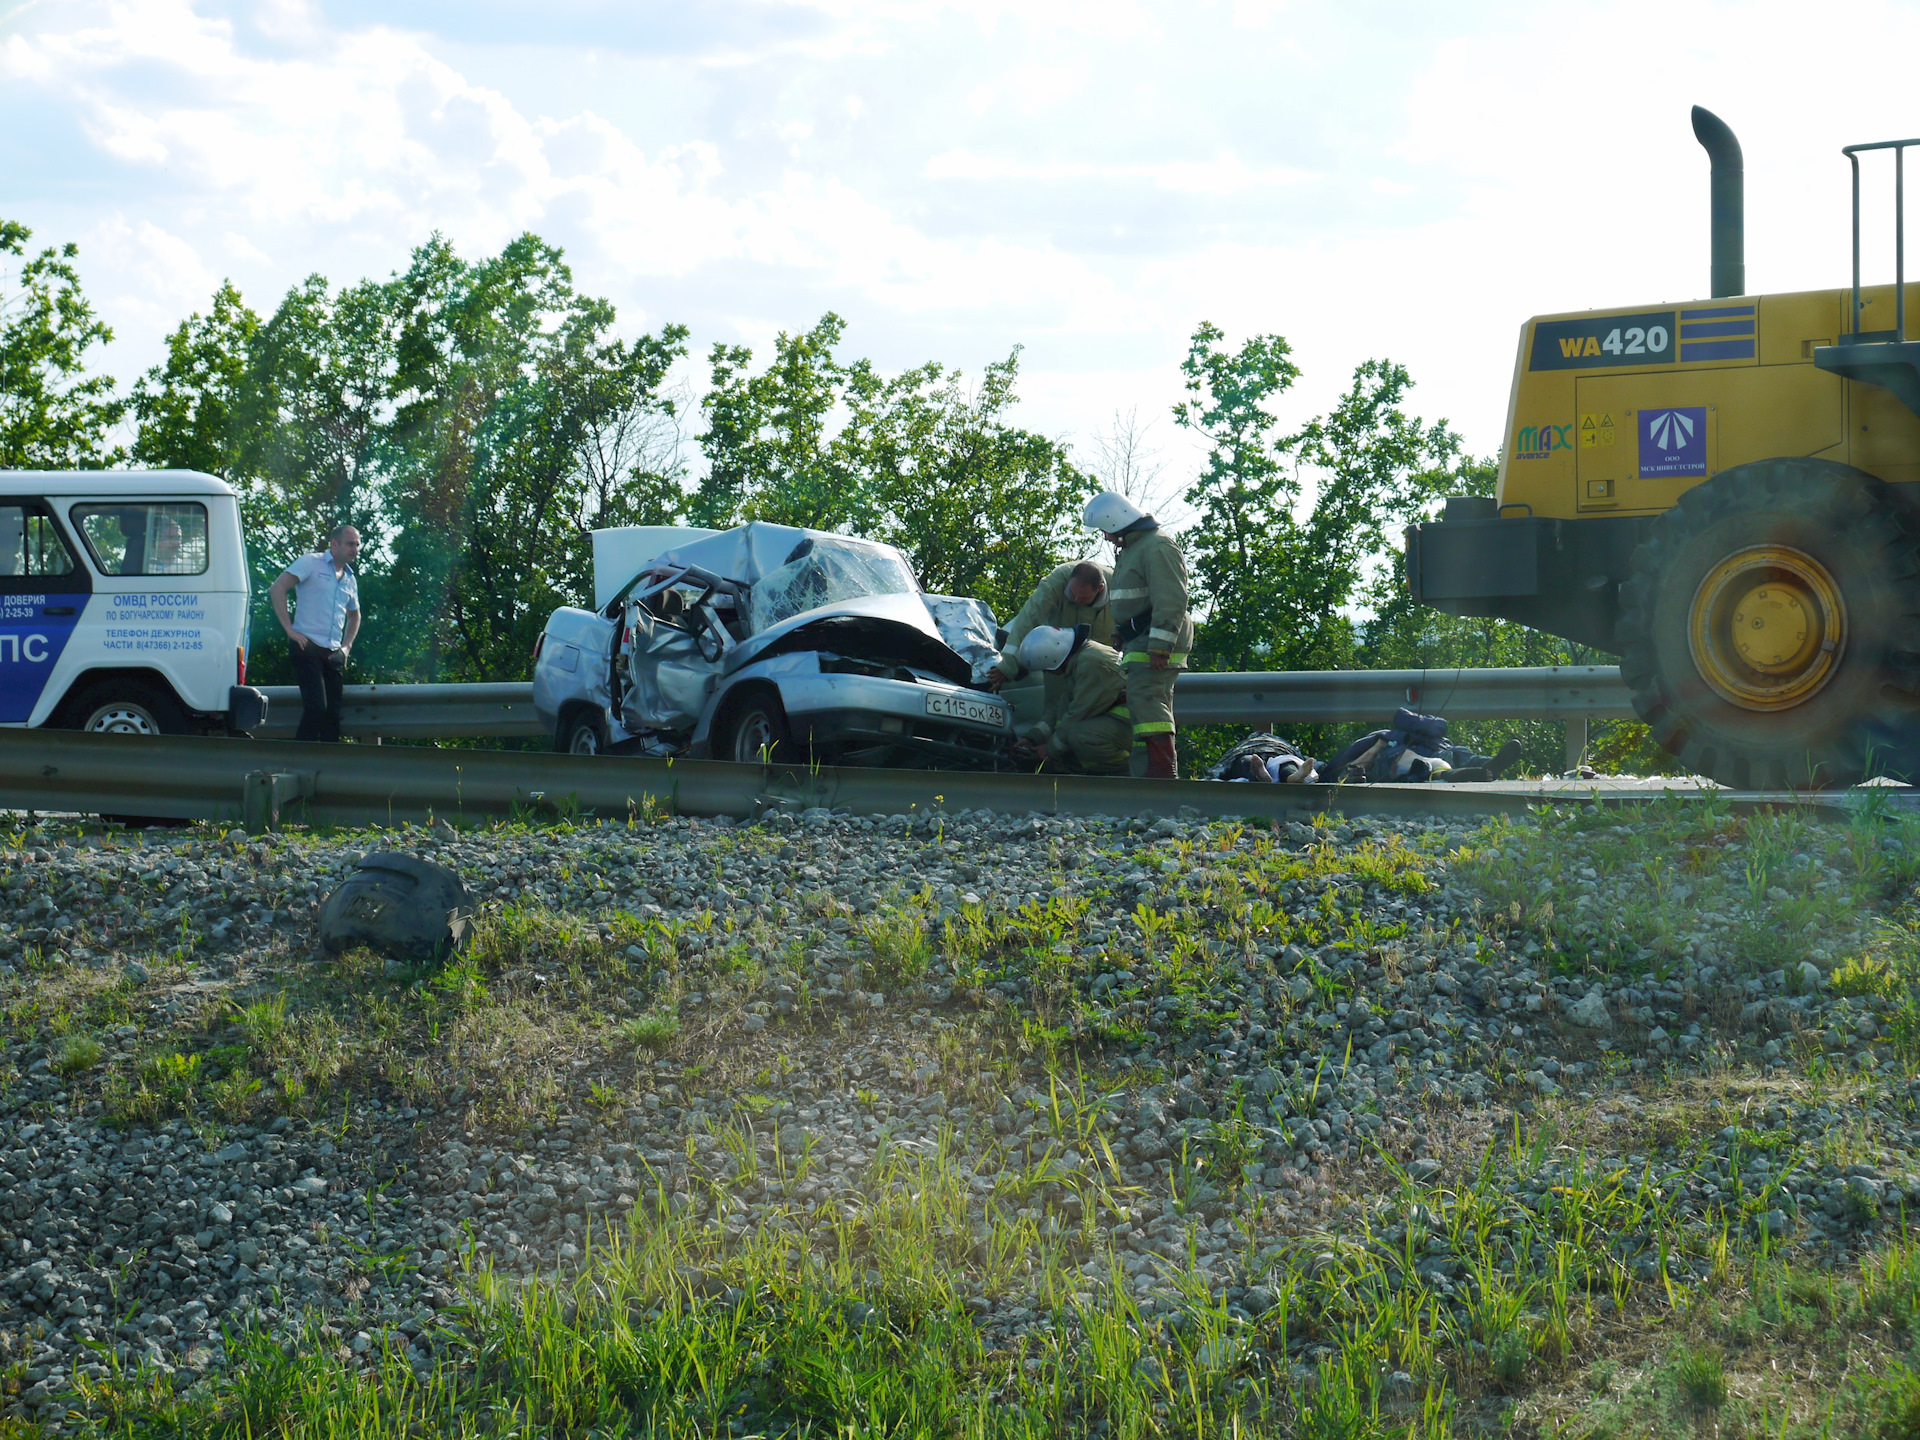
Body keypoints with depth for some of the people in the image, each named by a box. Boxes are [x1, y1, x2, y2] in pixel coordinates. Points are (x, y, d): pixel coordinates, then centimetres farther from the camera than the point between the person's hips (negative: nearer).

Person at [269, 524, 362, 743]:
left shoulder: (350, 580, 19)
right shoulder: (311, 563, 0)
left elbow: (354, 615, 37)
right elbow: (277, 589, -10)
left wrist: (347, 645, 21)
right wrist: (289, 629, -14)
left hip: (334, 653, 7)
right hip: (308, 646, -7)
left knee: (333, 714, 2)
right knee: (316, 708, -17)